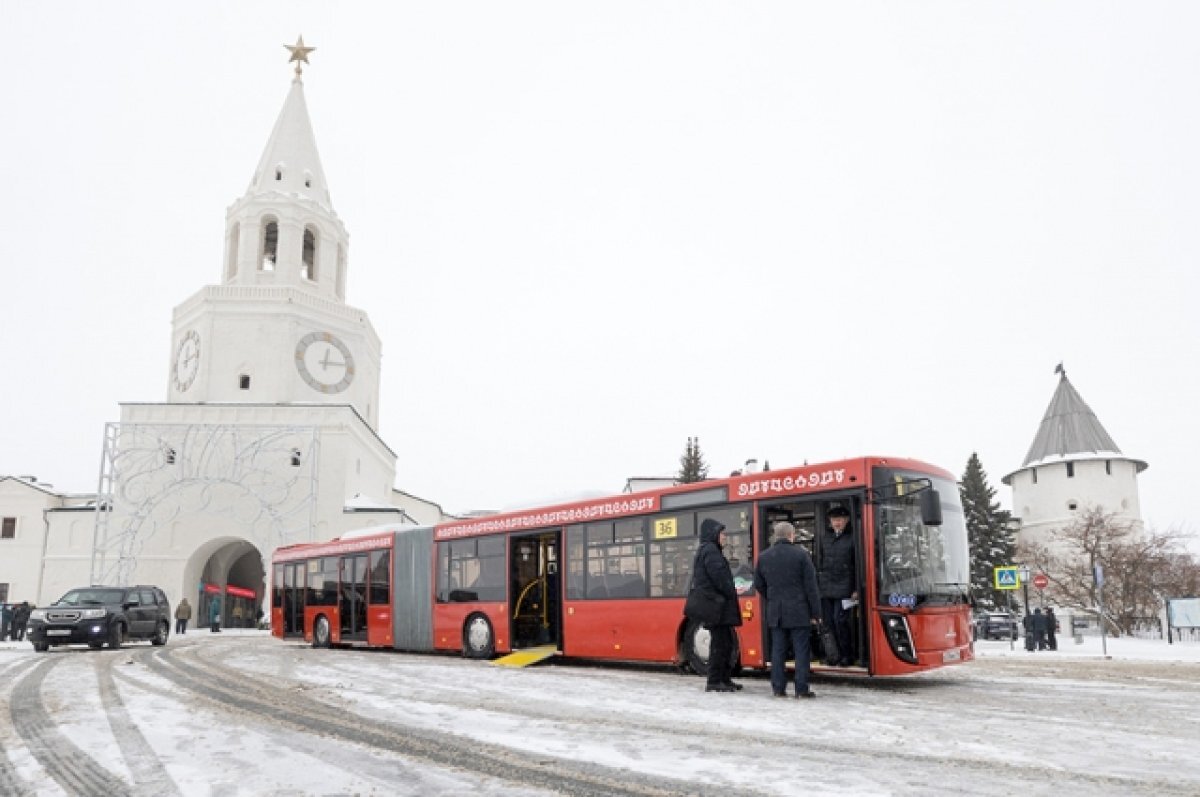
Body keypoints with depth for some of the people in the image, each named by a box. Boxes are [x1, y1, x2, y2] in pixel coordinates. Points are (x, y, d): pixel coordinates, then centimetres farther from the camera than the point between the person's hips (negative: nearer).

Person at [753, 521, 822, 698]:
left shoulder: (764, 557, 5)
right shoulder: (801, 554, -8)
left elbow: (759, 585, 12)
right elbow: (810, 586, -8)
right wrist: (815, 613, -3)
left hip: (775, 613, 4)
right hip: (799, 612, -4)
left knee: (778, 650, 8)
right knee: (801, 650, 2)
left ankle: (778, 688, 10)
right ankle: (802, 689, 3)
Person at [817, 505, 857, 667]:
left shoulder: (852, 538, -1)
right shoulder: (824, 537, 12)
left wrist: (856, 589, -7)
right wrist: (816, 583, 8)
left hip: (843, 588, -4)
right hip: (825, 587, 4)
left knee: (840, 620, -8)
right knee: (828, 621, 5)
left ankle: (847, 656, 4)